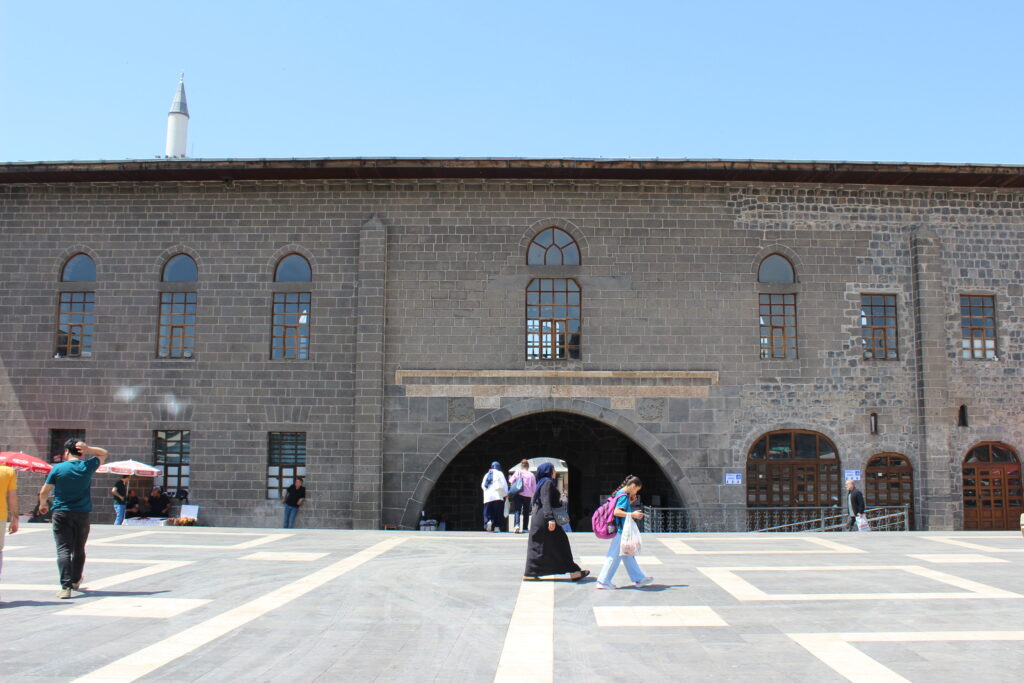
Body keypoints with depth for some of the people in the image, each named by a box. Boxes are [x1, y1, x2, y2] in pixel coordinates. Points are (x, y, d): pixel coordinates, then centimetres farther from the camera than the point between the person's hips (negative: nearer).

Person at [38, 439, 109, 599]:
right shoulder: (88, 466, 0)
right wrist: (88, 449, 1)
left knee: (63, 550, -6)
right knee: (79, 549, 17)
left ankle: (66, 586, -18)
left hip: (62, 514, -2)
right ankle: (75, 580, 34)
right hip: (82, 514, 2)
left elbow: (44, 492, 2)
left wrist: (43, 504, 23)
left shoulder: (58, 468, -4)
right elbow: (103, 454, 19)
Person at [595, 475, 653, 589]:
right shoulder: (623, 496, -15)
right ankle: (603, 581, 2)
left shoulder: (620, 494, 14)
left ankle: (639, 579, 19)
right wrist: (632, 514, -24)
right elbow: (616, 512, -25)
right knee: (614, 556, -4)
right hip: (621, 532, -11)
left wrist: (630, 502, 15)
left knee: (628, 556, 13)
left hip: (622, 531, 11)